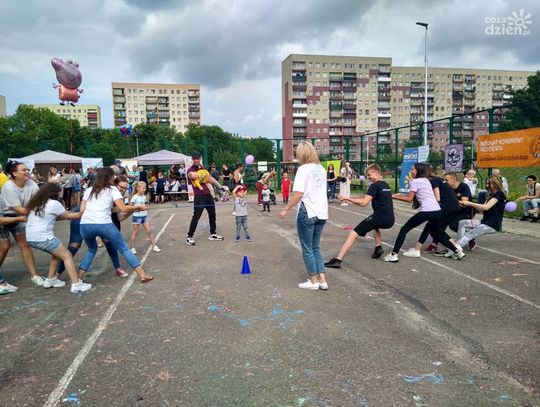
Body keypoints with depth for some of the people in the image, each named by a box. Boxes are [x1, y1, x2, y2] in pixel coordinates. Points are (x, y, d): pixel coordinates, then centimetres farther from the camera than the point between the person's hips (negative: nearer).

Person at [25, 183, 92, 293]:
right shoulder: (54, 203, -7)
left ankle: (50, 280, 27)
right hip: (44, 238, -9)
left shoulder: (36, 203, 17)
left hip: (31, 238, 9)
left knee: (57, 254, 25)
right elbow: (67, 216, 3)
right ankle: (76, 285, -10)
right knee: (67, 256, -3)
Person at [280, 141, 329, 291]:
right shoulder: (322, 169, 11)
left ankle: (314, 281, 13)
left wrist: (285, 210, -11)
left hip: (307, 213, -7)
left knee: (307, 248, 6)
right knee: (316, 247, 17)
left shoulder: (303, 169, -11)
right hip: (321, 213, 7)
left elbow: (299, 194, -17)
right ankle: (322, 280, 14)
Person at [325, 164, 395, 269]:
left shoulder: (374, 186, -6)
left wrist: (347, 198, -10)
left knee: (353, 234, -9)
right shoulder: (386, 185, 20)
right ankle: (378, 247, 24)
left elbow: (364, 203, -16)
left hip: (380, 218, -8)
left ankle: (337, 260, -18)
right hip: (390, 220, 8)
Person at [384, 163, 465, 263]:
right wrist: (401, 195, 21)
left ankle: (394, 254, -5)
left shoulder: (415, 181, 1)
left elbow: (409, 199, -2)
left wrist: (395, 197, 6)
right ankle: (458, 251, 29)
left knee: (404, 229, 1)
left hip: (427, 211, -8)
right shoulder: (426, 180, 24)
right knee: (436, 233, 30)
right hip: (437, 211, 8)